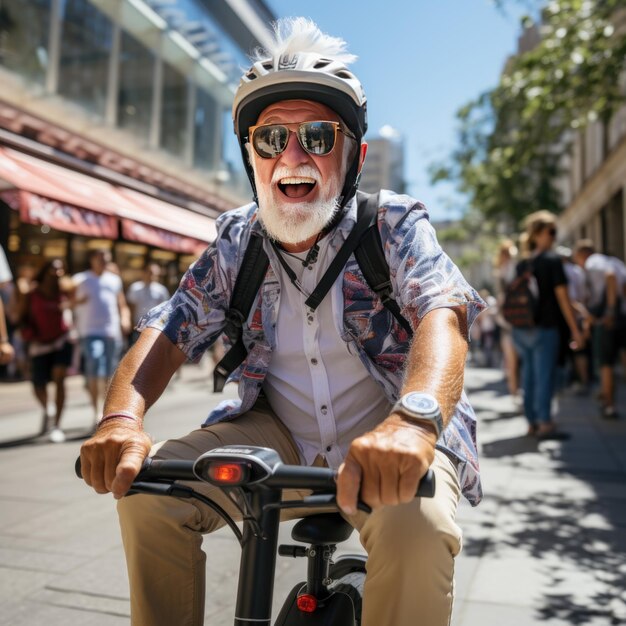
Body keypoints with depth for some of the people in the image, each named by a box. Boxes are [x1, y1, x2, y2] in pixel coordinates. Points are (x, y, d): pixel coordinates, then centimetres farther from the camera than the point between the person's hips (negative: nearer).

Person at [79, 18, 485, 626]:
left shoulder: (394, 224, -9)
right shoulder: (236, 240, 1)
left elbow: (442, 312, -27)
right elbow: (171, 328, -7)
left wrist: (413, 419, -48)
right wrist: (122, 417, -28)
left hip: (388, 441, -2)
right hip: (277, 434, 3)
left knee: (417, 527, -33)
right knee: (147, 485, -16)